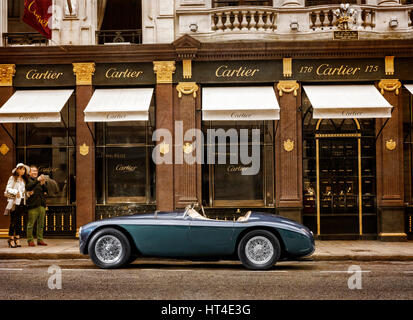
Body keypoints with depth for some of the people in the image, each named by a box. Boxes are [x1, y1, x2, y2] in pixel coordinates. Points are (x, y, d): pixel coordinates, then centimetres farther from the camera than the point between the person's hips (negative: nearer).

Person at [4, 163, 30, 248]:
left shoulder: (24, 180, 19)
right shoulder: (12, 178, 1)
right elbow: (8, 189, -6)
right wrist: (15, 192, -20)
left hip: (22, 202, 6)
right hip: (14, 201, -6)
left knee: (19, 221, 5)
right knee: (13, 221, -6)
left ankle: (17, 239, 9)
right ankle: (11, 239, -2)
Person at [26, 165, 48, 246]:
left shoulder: (39, 179, 18)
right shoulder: (28, 180, 1)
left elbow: (46, 191, 13)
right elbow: (28, 187, -20)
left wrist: (43, 184, -6)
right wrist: (37, 180, -27)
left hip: (42, 205, 6)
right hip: (32, 205, -6)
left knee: (41, 224, 8)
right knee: (31, 223, -4)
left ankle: (40, 240, 15)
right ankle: (30, 240, 3)